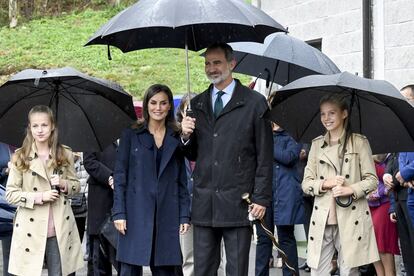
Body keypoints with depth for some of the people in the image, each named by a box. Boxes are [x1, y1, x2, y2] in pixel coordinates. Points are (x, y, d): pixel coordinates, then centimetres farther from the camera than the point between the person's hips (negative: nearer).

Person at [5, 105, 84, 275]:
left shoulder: (65, 155, 6)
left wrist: (63, 184, -9)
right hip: (31, 230, -2)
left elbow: (76, 186, 14)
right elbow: (11, 194, -2)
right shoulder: (20, 157, 0)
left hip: (60, 229, 2)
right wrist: (40, 197, -14)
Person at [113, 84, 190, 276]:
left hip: (167, 215, 2)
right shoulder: (131, 135, 6)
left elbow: (182, 180, 11)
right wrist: (119, 213, -6)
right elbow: (120, 176, 2)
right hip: (136, 215, -2)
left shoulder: (176, 139, 12)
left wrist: (184, 215, 3)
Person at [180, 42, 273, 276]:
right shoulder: (197, 104, 14)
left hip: (238, 204, -4)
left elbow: (265, 157, -2)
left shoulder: (255, 103, 0)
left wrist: (261, 198, -7)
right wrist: (186, 136, -5)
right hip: (204, 203, 4)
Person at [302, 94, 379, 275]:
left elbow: (372, 180, 3)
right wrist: (325, 184, -9)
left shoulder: (359, 142, 5)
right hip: (322, 219, 3)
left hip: (351, 219, -2)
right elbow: (306, 183, 11)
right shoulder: (316, 145, 13)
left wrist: (350, 189, -14)